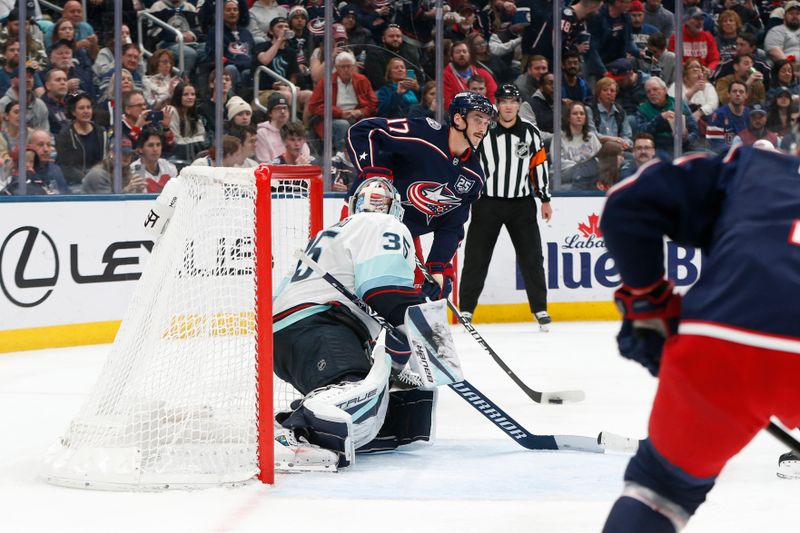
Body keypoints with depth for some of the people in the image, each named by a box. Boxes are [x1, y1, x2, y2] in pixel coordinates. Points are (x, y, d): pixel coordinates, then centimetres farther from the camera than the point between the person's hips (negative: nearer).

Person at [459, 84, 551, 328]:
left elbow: (539, 166, 9)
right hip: (487, 202, -2)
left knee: (532, 257, 4)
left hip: (521, 203, 2)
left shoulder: (531, 133, 2)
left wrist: (545, 200, 9)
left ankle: (540, 309, 14)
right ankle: (466, 309, 9)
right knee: (476, 258, 0)